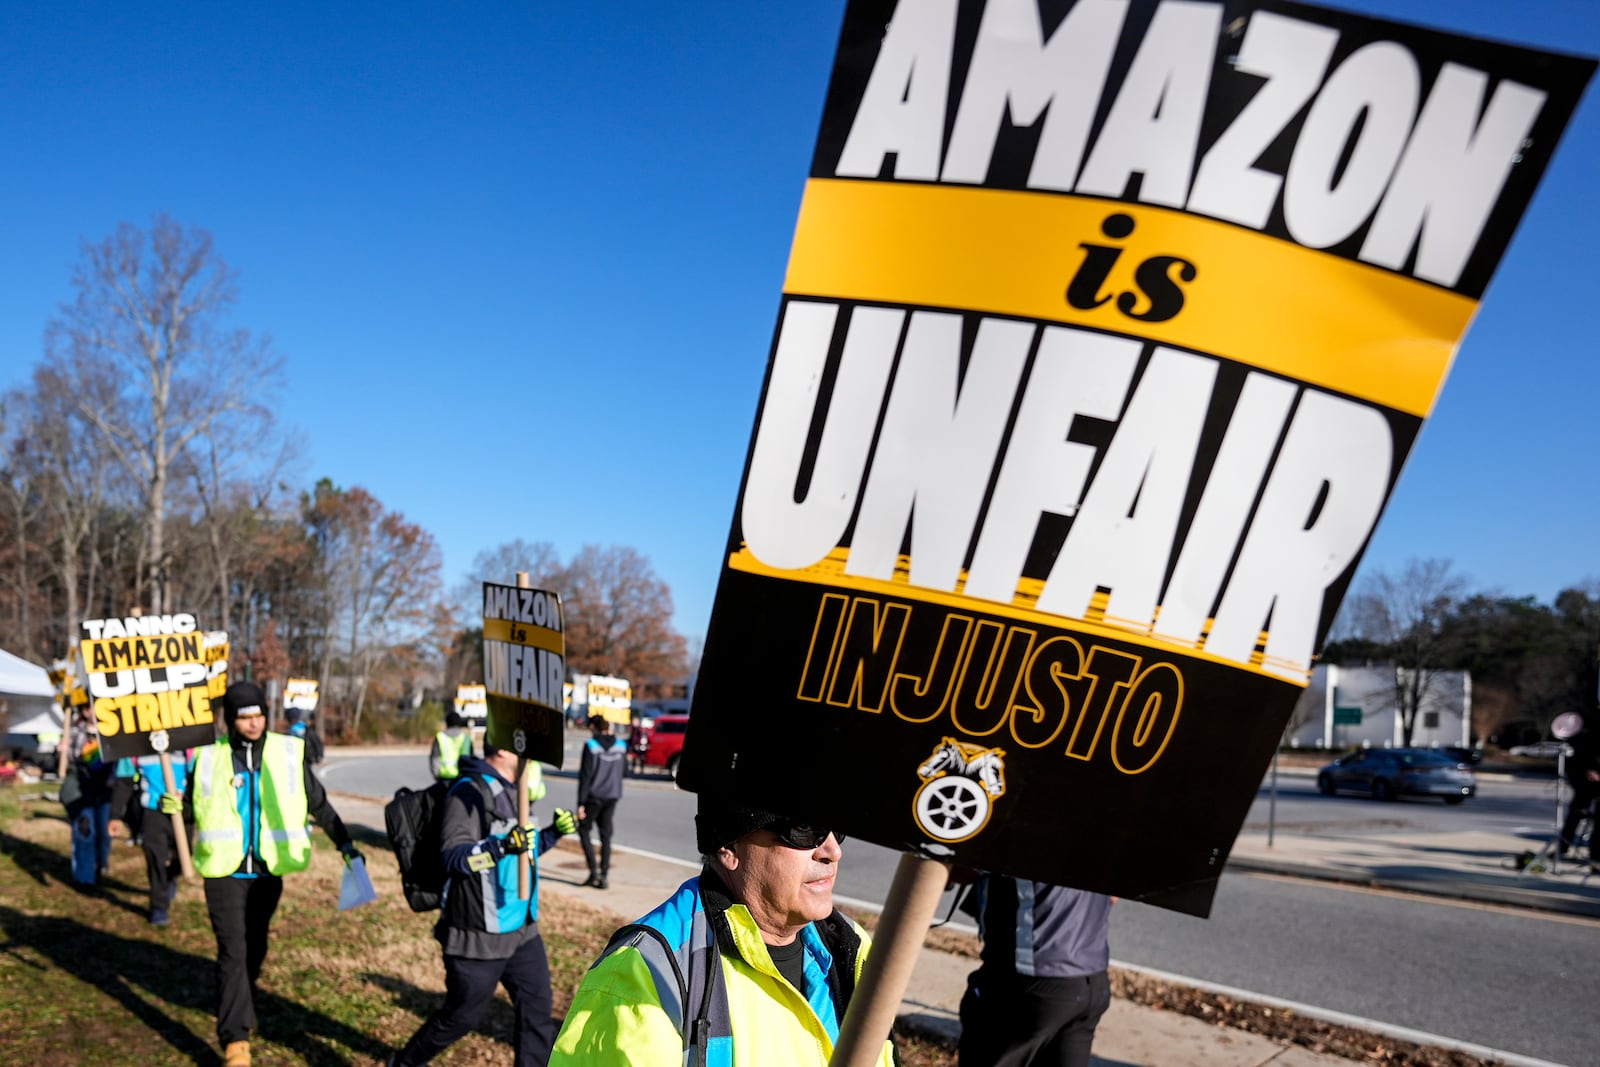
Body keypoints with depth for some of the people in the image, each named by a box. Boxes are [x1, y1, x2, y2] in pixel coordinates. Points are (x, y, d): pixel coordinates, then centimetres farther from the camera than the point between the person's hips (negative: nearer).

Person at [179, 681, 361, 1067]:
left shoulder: (288, 753, -3)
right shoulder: (209, 755, -4)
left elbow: (319, 804, 5)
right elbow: (192, 801, 9)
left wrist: (345, 842, 1)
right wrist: (172, 807, -14)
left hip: (268, 871, 2)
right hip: (225, 871, -2)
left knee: (255, 948, 17)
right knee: (233, 951, -7)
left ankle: (240, 1009, 42)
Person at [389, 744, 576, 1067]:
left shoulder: (513, 791, 10)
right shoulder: (469, 792, -17)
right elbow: (453, 856, -26)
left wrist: (553, 833, 7)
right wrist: (501, 846, -40)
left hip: (521, 930, 8)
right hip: (479, 936, -8)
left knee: (537, 1011, 7)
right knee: (461, 1016, 10)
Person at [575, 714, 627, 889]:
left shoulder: (591, 746, -12)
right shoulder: (620, 746, 2)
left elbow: (585, 776, -14)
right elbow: (624, 771, 11)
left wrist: (581, 803, -12)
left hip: (594, 796, -5)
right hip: (612, 796, 5)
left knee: (584, 830, 11)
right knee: (606, 835, 11)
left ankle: (594, 871, 2)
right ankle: (604, 876, 10)